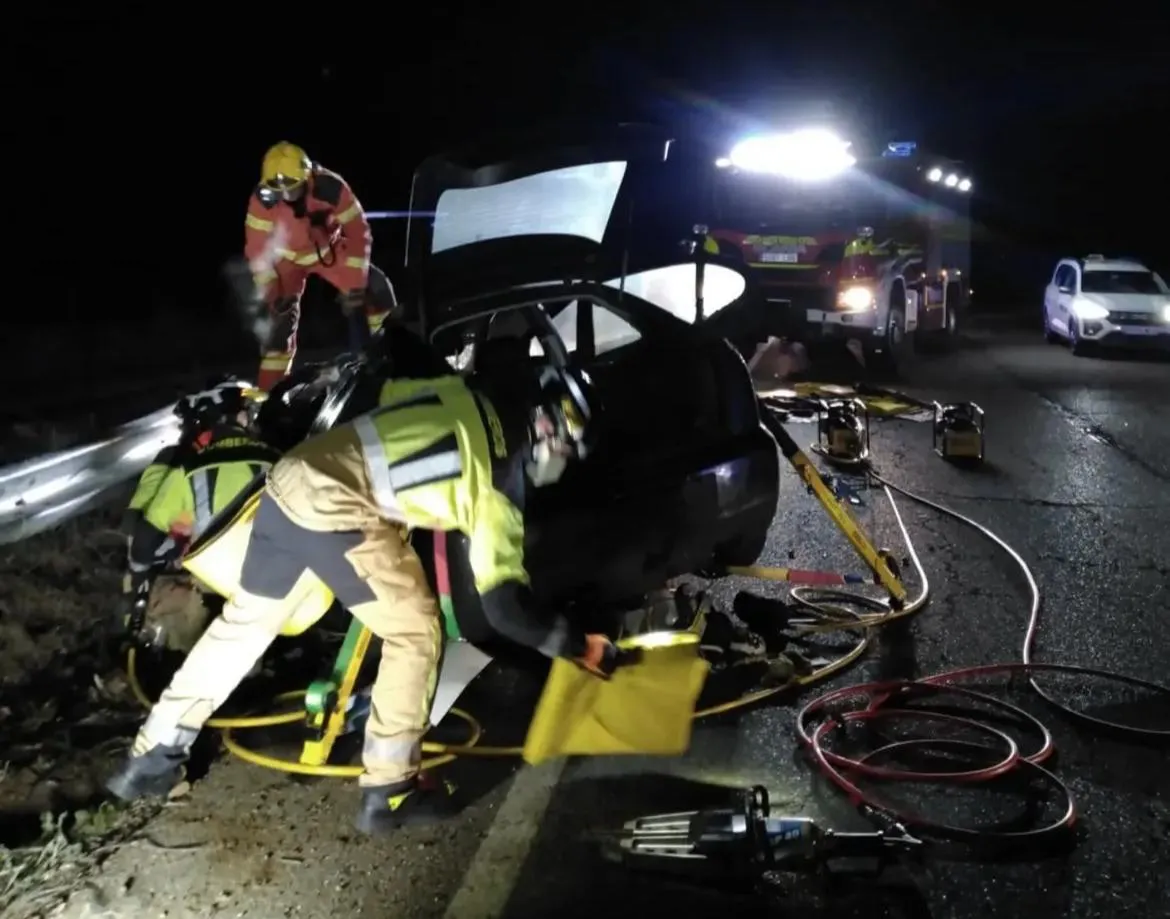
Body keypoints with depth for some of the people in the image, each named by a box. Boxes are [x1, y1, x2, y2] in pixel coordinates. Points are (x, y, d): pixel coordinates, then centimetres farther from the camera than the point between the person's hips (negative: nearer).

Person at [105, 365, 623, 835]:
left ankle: (151, 757, 34)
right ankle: (389, 791, 14)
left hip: (289, 482, 8)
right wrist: (579, 646, 3)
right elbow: (505, 608, -7)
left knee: (243, 622, 22)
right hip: (334, 515, -8)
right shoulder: (498, 488, -4)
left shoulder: (462, 397, 14)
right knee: (416, 632, 7)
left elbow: (381, 395, 28)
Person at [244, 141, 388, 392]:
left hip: (329, 249, 1)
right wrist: (271, 293, -22)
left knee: (375, 288, -16)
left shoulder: (330, 187, -33)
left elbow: (358, 233, -24)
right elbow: (256, 249, -18)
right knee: (280, 317, -12)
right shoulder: (263, 199, -29)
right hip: (288, 257, 0)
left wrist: (354, 283, -25)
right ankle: (267, 389, -1)